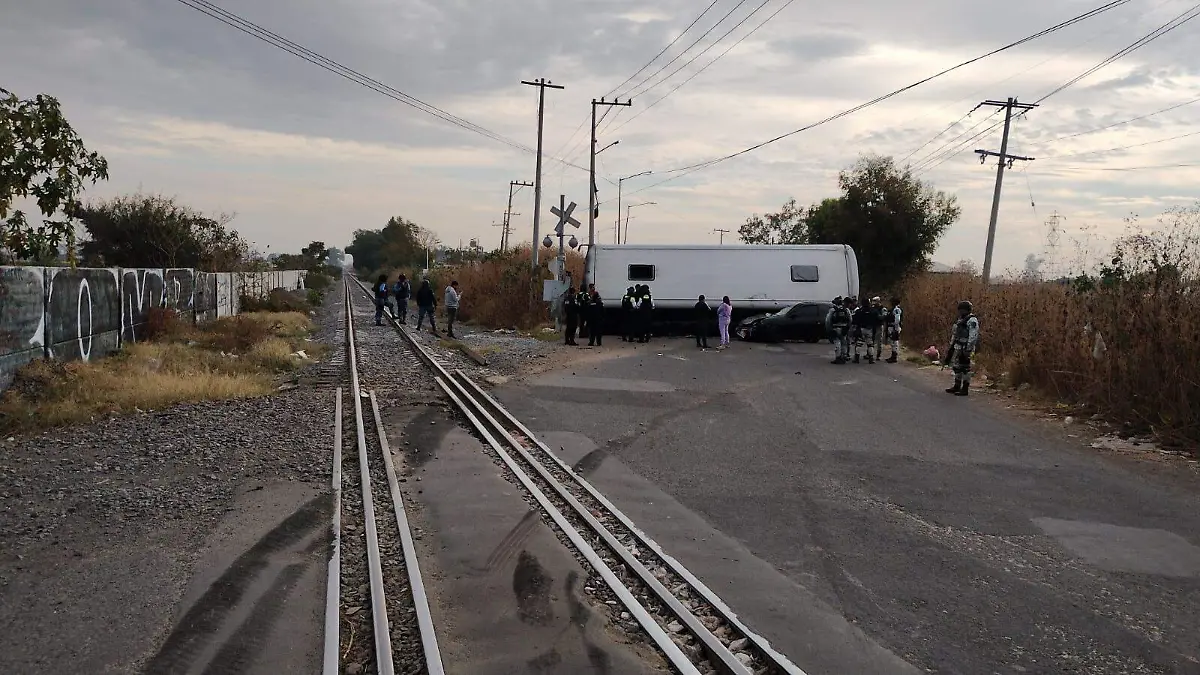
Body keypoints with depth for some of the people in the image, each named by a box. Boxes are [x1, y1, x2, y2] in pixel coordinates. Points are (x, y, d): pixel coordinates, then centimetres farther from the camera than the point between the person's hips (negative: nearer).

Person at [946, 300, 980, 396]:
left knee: (965, 367, -5)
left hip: (965, 348, -10)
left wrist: (968, 349, -24)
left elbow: (973, 336, -20)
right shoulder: (961, 319, 17)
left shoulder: (972, 320, -13)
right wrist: (951, 346, 22)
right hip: (958, 347, 10)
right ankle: (957, 386, 26)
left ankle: (965, 389, -1)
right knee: (956, 366, 15)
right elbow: (955, 333, 23)